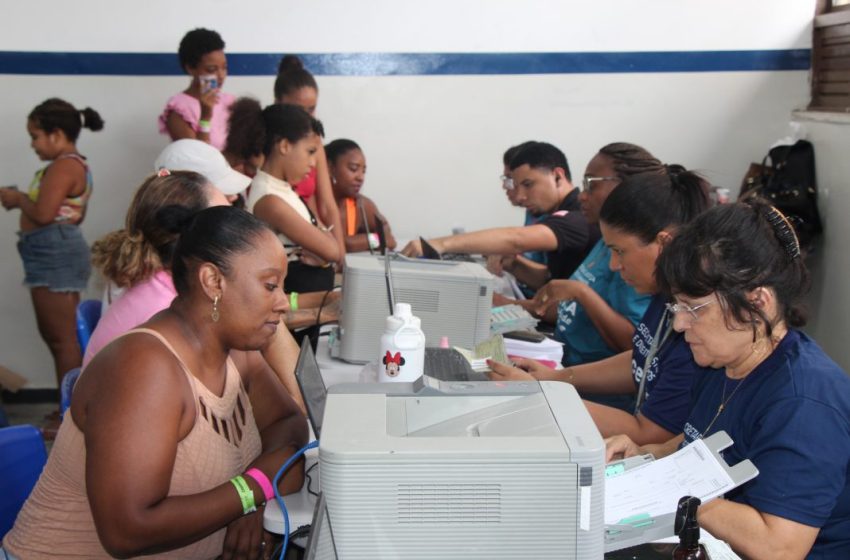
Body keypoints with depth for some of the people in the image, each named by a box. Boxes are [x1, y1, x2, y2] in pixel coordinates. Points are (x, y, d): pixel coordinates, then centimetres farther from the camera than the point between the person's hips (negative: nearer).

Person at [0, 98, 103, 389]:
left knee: (63, 339, -6)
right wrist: (24, 199, 15)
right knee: (55, 336, 17)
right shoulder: (74, 165, 17)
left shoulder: (63, 166, -16)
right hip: (53, 255, 11)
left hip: (54, 254, -11)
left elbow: (43, 214, -23)